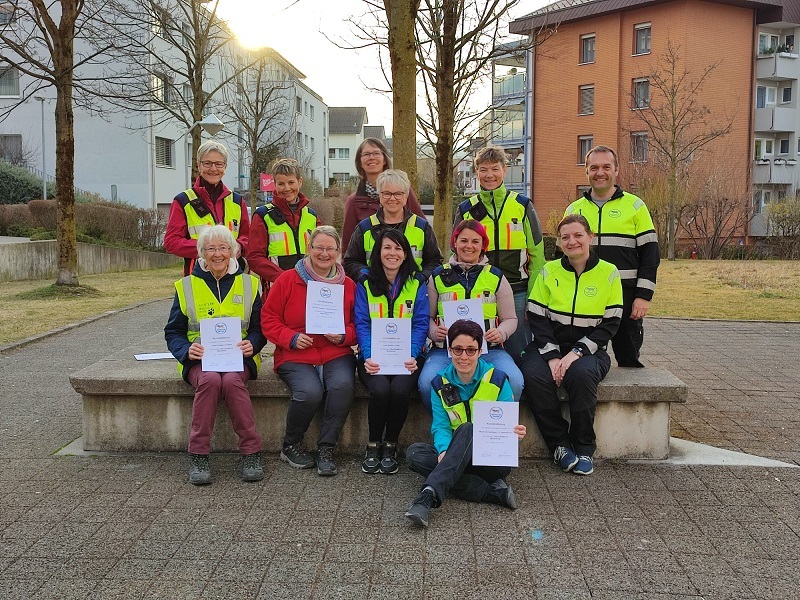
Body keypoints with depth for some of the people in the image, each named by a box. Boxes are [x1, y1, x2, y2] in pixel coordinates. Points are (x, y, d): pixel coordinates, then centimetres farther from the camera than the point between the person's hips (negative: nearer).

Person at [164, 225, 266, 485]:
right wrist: (187, 350, -11)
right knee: (210, 380, -34)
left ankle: (251, 452, -23)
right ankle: (198, 456, -24)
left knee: (231, 381, -34)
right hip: (199, 359, 0)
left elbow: (259, 327, 13)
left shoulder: (249, 283, 13)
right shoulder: (187, 286, 11)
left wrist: (252, 344, -11)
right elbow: (173, 332, 11)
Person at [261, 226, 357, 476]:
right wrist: (291, 338, -11)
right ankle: (290, 446, 0)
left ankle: (326, 449, -12)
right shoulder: (287, 280, 4)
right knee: (310, 392, -30)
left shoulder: (348, 285, 10)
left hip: (336, 354, 2)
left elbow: (358, 325, 15)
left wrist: (343, 335, -6)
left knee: (343, 385, -31)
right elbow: (268, 319, 4)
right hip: (295, 356, -2)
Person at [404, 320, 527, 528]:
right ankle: (493, 492, -32)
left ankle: (430, 494, -47)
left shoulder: (498, 380, -3)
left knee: (466, 430, -33)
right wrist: (444, 450, -27)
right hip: (459, 459, 3)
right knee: (414, 453, -25)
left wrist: (514, 433, -29)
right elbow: (440, 426, -4)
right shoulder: (440, 384, 3)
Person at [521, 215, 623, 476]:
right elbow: (536, 318, 0)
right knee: (534, 376, -31)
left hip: (588, 349, -1)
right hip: (548, 346, 2)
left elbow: (610, 324, -2)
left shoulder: (608, 273, 3)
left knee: (581, 374, -35)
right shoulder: (549, 271, 7)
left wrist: (577, 352, -15)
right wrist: (552, 356, -14)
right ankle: (560, 444, -12)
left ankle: (584, 447, -14)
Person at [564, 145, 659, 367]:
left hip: (625, 295, -2)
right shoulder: (573, 209, 11)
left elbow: (650, 253, 0)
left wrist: (644, 295, -8)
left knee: (629, 358, 6)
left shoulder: (635, 206, 4)